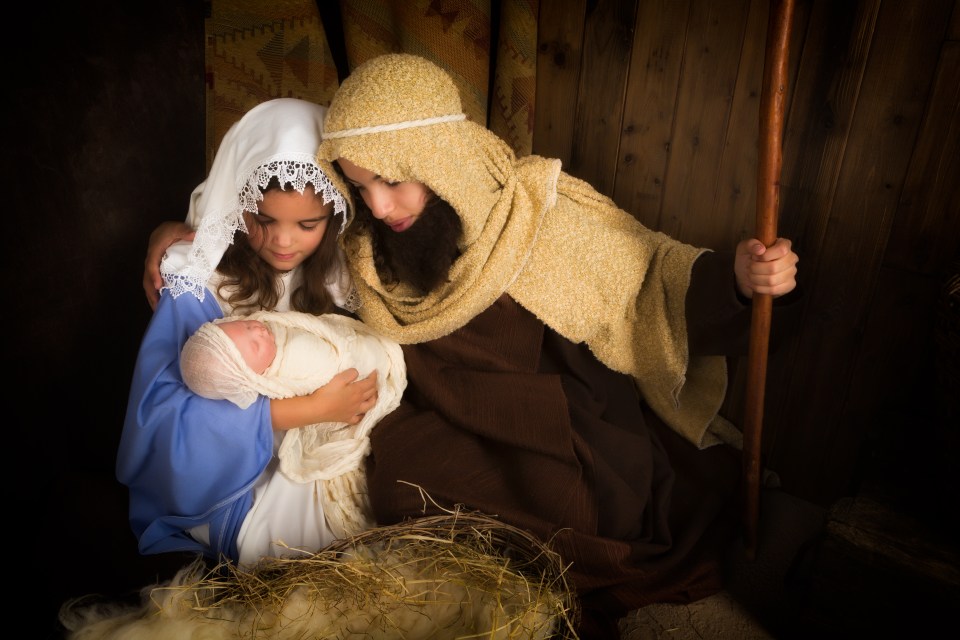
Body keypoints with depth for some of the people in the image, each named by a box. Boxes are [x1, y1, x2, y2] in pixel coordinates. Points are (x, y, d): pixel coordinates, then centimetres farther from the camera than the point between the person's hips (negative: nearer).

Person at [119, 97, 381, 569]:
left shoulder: (347, 272, -4)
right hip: (238, 488, -2)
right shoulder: (198, 283, -13)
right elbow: (161, 411, -21)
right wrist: (310, 410, -25)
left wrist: (359, 398, -16)